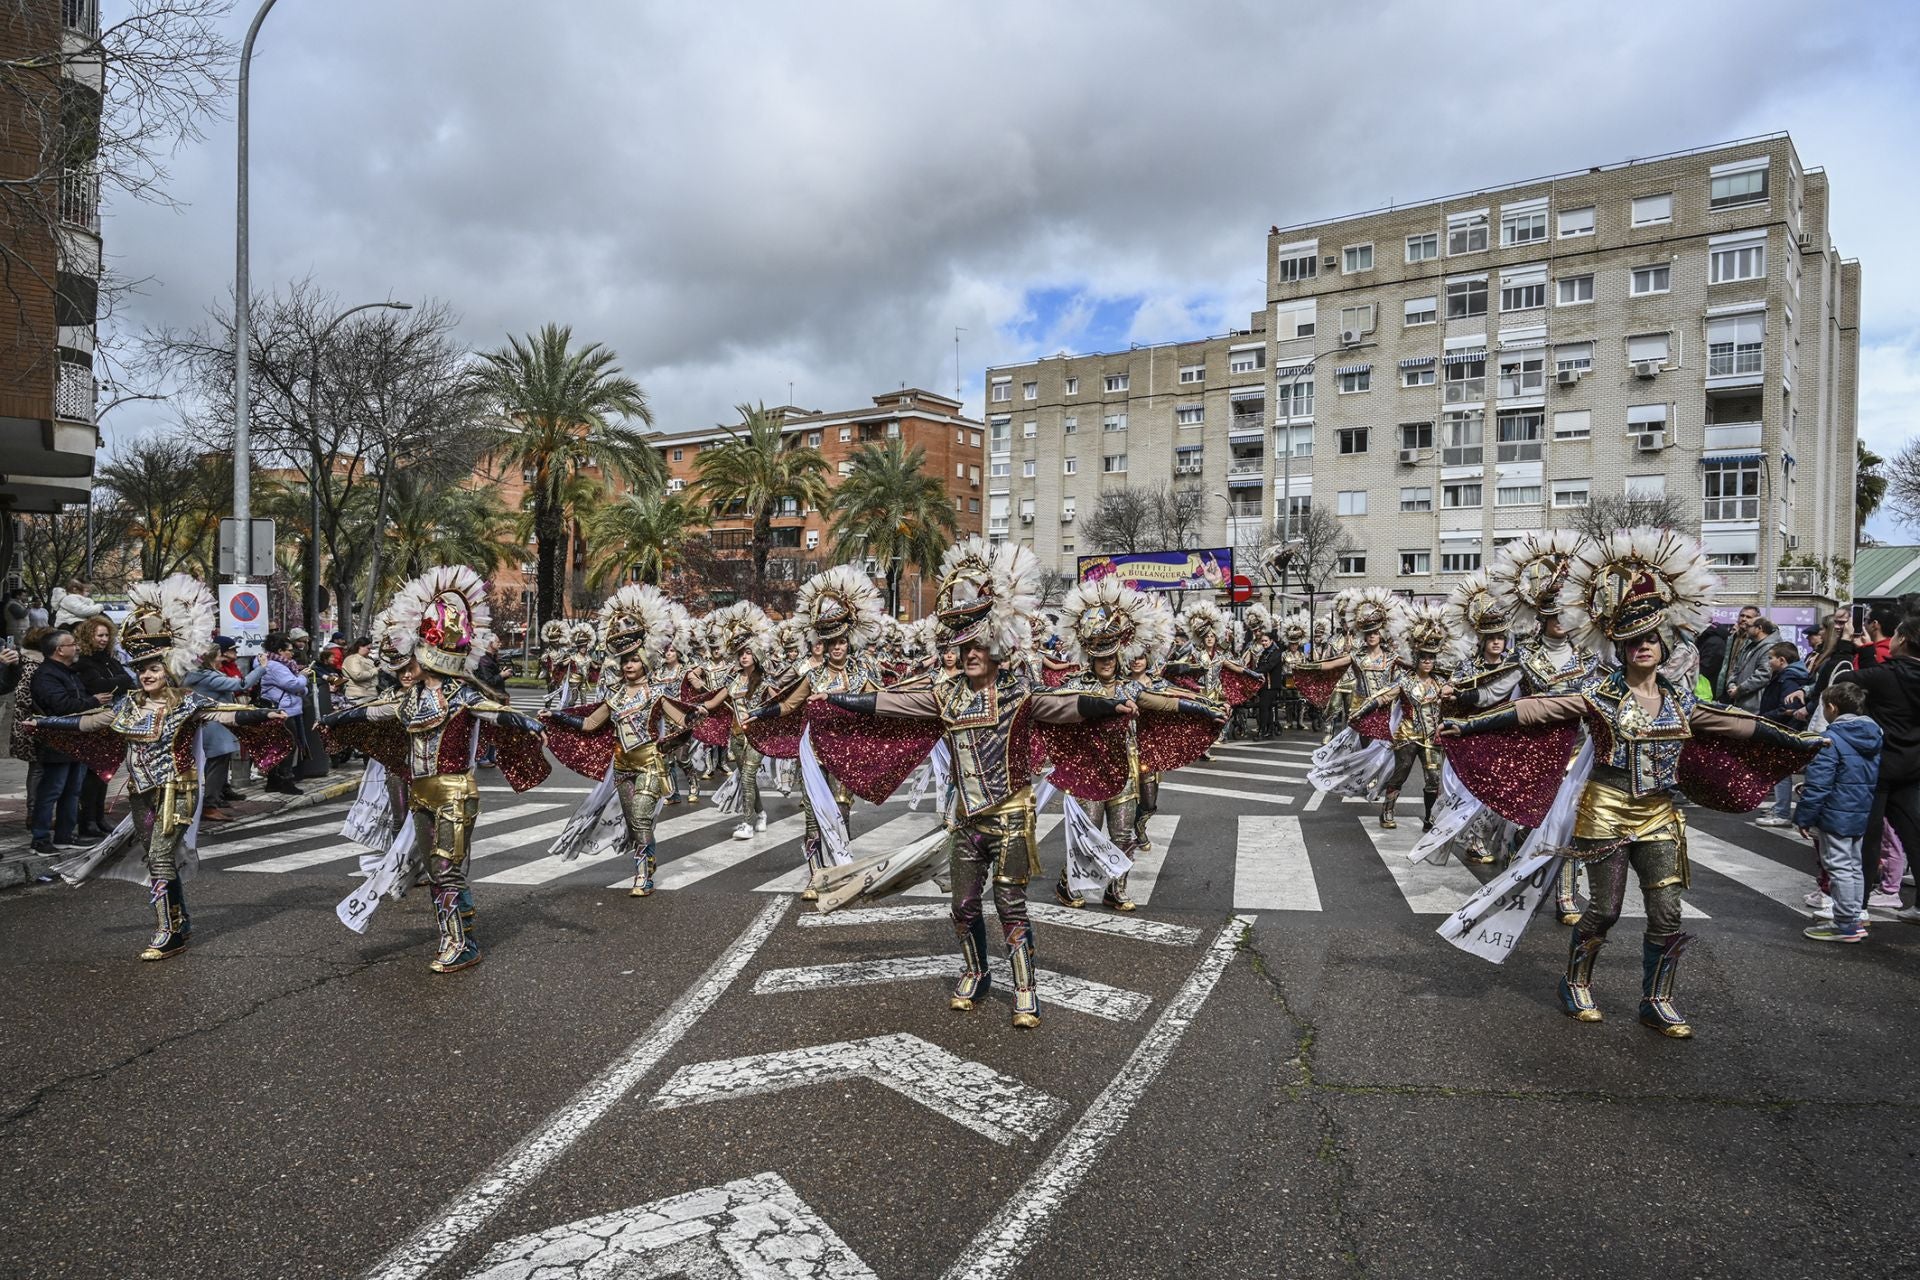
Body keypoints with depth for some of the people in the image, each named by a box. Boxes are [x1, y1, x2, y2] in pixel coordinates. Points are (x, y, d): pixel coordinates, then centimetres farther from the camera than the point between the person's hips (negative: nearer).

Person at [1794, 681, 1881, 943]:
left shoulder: (1831, 739, -18)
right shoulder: (1875, 736, 8)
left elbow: (1818, 784, -20)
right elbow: (1876, 778, 16)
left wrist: (1804, 817, -13)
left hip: (1835, 815, -9)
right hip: (1863, 814, 9)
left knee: (1839, 867, -1)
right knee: (1854, 865, 18)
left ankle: (1846, 924, 4)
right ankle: (1856, 916, 28)